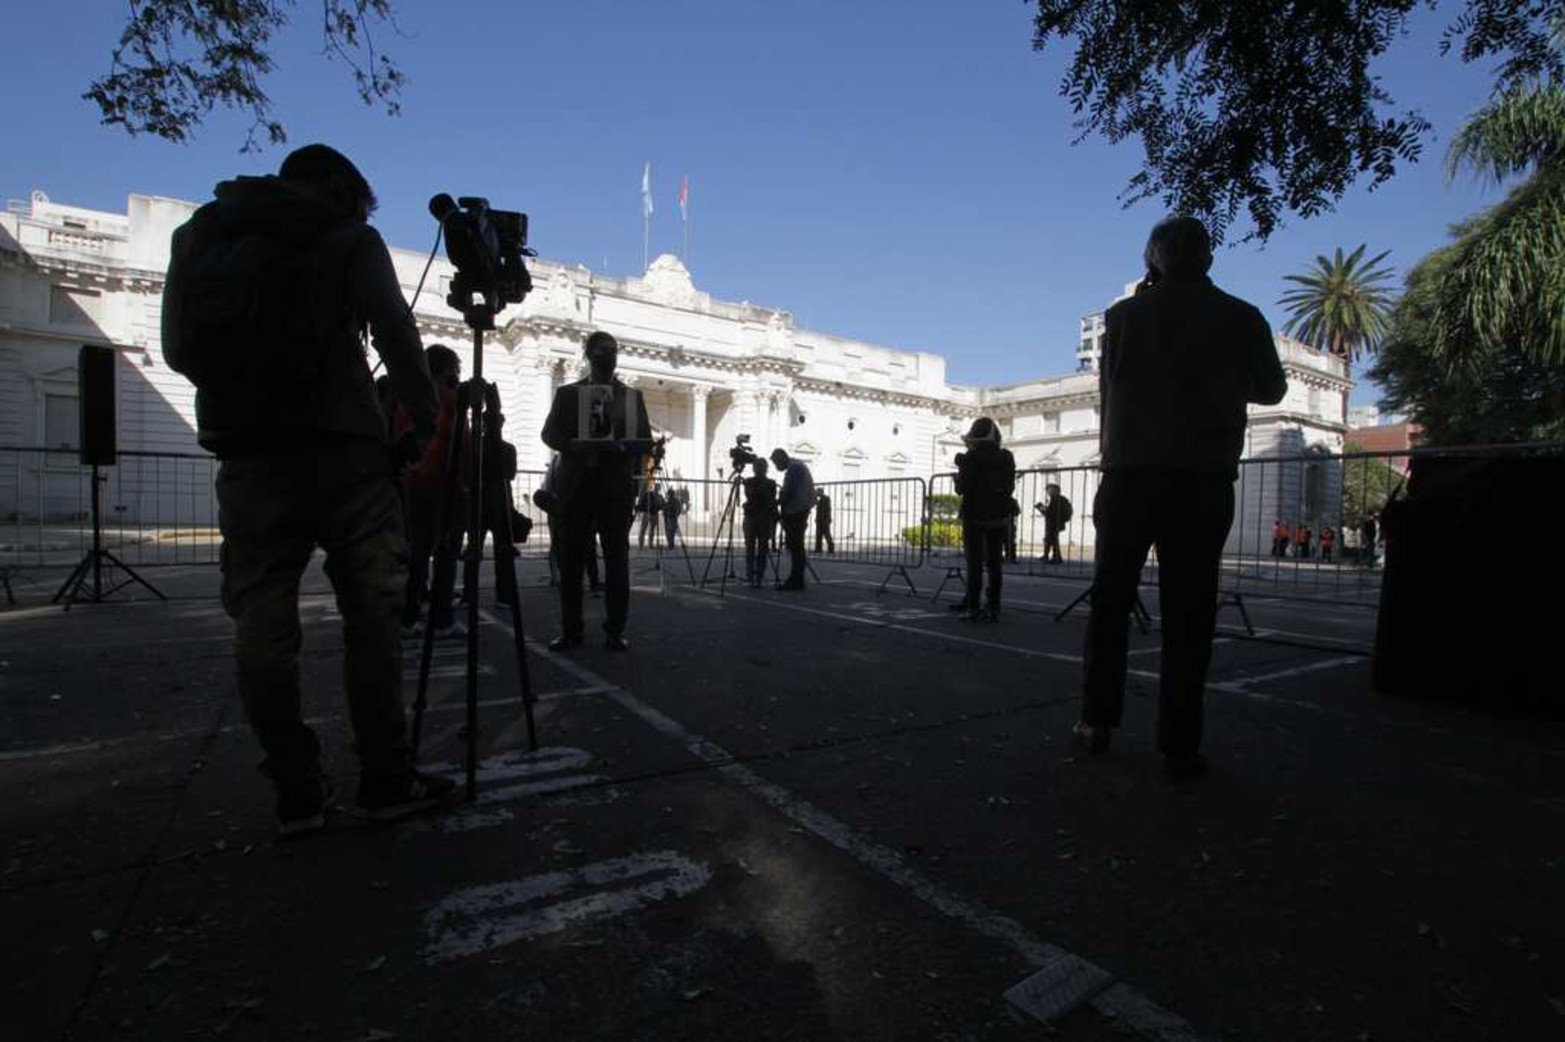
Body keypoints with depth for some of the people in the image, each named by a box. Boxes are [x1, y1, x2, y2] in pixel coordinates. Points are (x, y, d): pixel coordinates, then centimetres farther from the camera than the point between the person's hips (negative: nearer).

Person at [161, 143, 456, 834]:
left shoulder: (198, 232, 19)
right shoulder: (349, 238, 8)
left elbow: (176, 347, 15)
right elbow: (396, 337, -5)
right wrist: (423, 424, -1)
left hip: (245, 457, 4)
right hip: (341, 451, -3)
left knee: (261, 626, 6)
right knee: (370, 616, 2)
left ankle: (295, 791, 10)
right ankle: (385, 779, 5)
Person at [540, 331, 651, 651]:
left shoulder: (632, 396, 13)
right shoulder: (567, 393, 12)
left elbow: (645, 440, 7)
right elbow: (550, 434, 4)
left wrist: (621, 447, -12)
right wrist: (574, 445, -14)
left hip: (616, 485, 0)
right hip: (577, 484, 1)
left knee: (617, 560, -2)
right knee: (571, 559, 2)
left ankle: (615, 630, 5)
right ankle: (570, 630, 10)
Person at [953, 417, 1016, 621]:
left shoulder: (970, 458, -12)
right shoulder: (1007, 458, 3)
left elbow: (961, 488, -8)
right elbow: (1010, 487, 10)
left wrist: (960, 466, 9)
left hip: (974, 516, -4)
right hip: (999, 516, 4)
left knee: (975, 564, 0)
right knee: (995, 563, 8)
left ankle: (974, 608, -1)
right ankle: (993, 608, 9)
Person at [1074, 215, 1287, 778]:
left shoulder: (1125, 314, 3)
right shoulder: (1242, 317, 5)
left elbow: (1109, 388, 5)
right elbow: (1271, 390, 17)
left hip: (1130, 472, 0)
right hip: (1205, 479, 0)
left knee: (1110, 600, 10)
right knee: (1187, 612, 2)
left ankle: (1097, 721, 13)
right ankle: (1178, 744, 3)